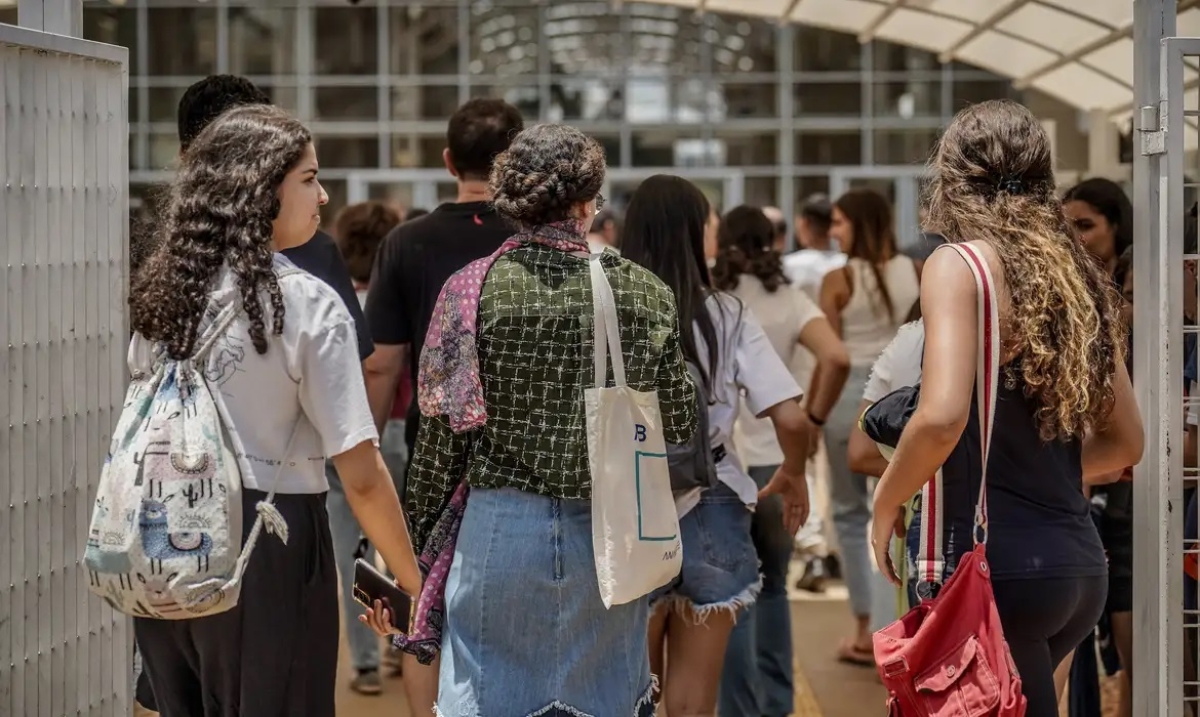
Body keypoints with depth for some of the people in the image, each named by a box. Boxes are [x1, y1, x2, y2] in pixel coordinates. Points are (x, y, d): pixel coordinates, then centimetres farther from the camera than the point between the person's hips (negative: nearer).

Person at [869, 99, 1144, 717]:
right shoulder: (1078, 277, 12)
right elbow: (1124, 440, 18)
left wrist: (885, 505, -6)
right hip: (1080, 565, 8)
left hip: (994, 564, -8)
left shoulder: (960, 265, -8)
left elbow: (942, 417, -22)